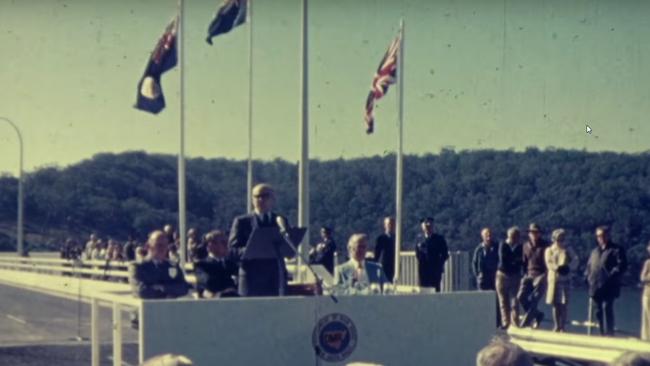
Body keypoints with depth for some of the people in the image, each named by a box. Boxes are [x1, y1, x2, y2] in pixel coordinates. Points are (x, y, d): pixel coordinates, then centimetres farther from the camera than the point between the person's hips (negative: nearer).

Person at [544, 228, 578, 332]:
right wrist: (558, 268, -24)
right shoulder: (549, 250, 9)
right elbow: (549, 263, -5)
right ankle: (556, 326, 11)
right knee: (555, 304, 3)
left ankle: (562, 326, -4)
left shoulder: (568, 249, 10)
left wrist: (568, 267, -21)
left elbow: (575, 260, -2)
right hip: (553, 278, 1)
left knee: (563, 304, -7)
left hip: (565, 278, -1)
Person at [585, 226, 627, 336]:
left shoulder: (616, 250, 0)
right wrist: (588, 276, 9)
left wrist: (611, 276, -19)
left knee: (607, 308, -16)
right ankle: (602, 334, 15)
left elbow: (622, 265, -9)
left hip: (608, 287, -7)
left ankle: (609, 333, -16)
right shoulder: (595, 251, 23)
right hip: (596, 287, 7)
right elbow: (589, 266, 28)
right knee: (599, 311, 8)